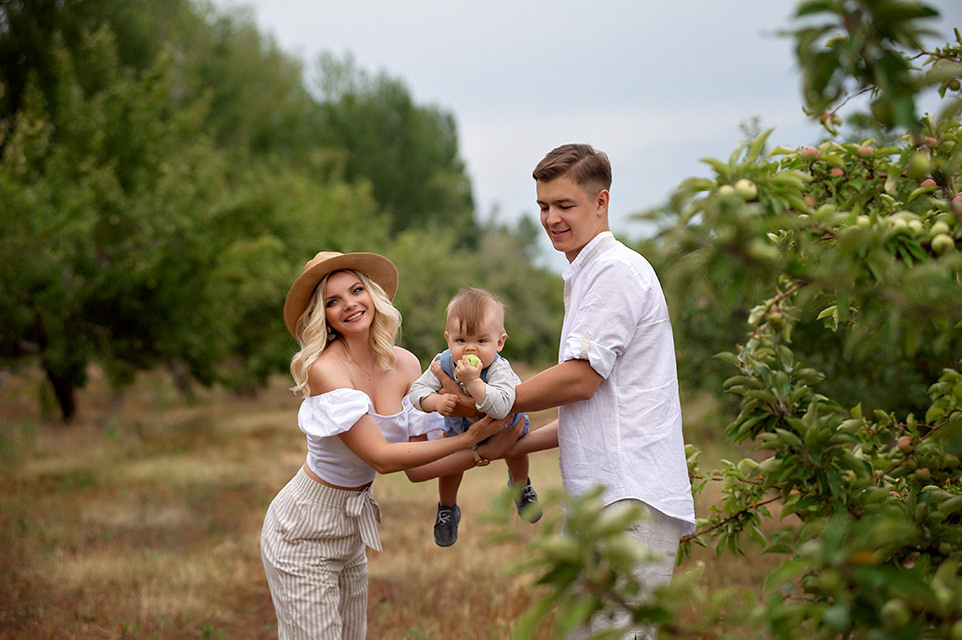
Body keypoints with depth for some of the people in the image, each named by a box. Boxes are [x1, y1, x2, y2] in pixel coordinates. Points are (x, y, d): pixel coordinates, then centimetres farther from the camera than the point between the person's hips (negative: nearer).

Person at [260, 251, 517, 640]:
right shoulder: (325, 370, -23)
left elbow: (415, 466, -2)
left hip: (350, 532, 7)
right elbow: (381, 458, -25)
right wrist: (467, 439, -24)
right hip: (303, 533, -7)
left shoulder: (405, 365, -3)